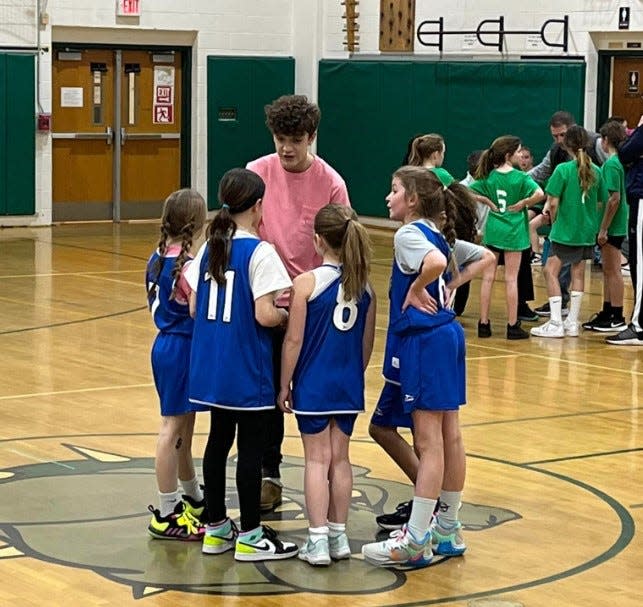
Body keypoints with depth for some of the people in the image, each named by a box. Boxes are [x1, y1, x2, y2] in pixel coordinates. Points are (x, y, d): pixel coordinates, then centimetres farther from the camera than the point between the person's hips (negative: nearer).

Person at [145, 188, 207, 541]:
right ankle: (166, 515, 2)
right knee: (173, 427, -4)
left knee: (182, 425, 20)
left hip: (165, 343, 9)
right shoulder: (187, 265, -19)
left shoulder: (158, 259, 7)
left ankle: (193, 499, 34)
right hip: (182, 349, -9)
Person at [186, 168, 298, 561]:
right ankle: (249, 537, 7)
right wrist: (288, 316, 0)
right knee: (251, 447, 1)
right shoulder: (259, 252, -14)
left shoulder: (209, 248, 5)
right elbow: (264, 315, -20)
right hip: (247, 367, -7)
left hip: (211, 364, 7)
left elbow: (195, 307, 7)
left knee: (219, 439, 15)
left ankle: (216, 528, 23)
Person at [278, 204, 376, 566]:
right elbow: (367, 343, 9)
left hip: (313, 386, -4)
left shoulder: (307, 283, -13)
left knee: (317, 459, 1)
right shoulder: (364, 286, 1)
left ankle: (318, 540, 0)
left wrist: (284, 386, -1)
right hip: (349, 386, 4)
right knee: (340, 459, 12)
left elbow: (294, 341, -11)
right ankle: (338, 536, 17)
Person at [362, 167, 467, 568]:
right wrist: (444, 292, 13)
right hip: (447, 334, 9)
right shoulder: (436, 233, 13)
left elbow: (437, 262, -32)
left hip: (424, 340, -9)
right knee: (449, 437, 13)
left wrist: (414, 290, -16)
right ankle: (448, 529, 23)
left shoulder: (409, 234, -13)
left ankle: (416, 541, -2)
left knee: (428, 442, -6)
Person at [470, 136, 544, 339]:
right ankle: (513, 326, 6)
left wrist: (486, 201, 6)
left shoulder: (488, 176, 2)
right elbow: (539, 194, -24)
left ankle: (484, 323, 9)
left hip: (492, 229, 4)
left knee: (488, 277, 7)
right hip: (513, 231, -3)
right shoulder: (520, 177, -10)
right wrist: (523, 203, -10)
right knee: (511, 279, 1)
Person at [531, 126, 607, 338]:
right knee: (578, 273, 13)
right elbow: (599, 202, 10)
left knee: (551, 272, 0)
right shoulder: (596, 171, 3)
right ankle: (572, 323, 16)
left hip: (565, 230, -6)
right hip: (588, 231, 6)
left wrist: (554, 220, 3)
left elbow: (553, 203, -14)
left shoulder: (563, 169, -13)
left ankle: (556, 323, -7)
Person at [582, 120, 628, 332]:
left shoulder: (611, 164, -17)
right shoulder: (620, 161, 10)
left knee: (612, 271, -3)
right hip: (616, 226, 9)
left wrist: (603, 229, -19)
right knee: (608, 270, 16)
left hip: (612, 227, -9)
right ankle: (607, 313, 24)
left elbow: (614, 198, -22)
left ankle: (617, 318, 2)